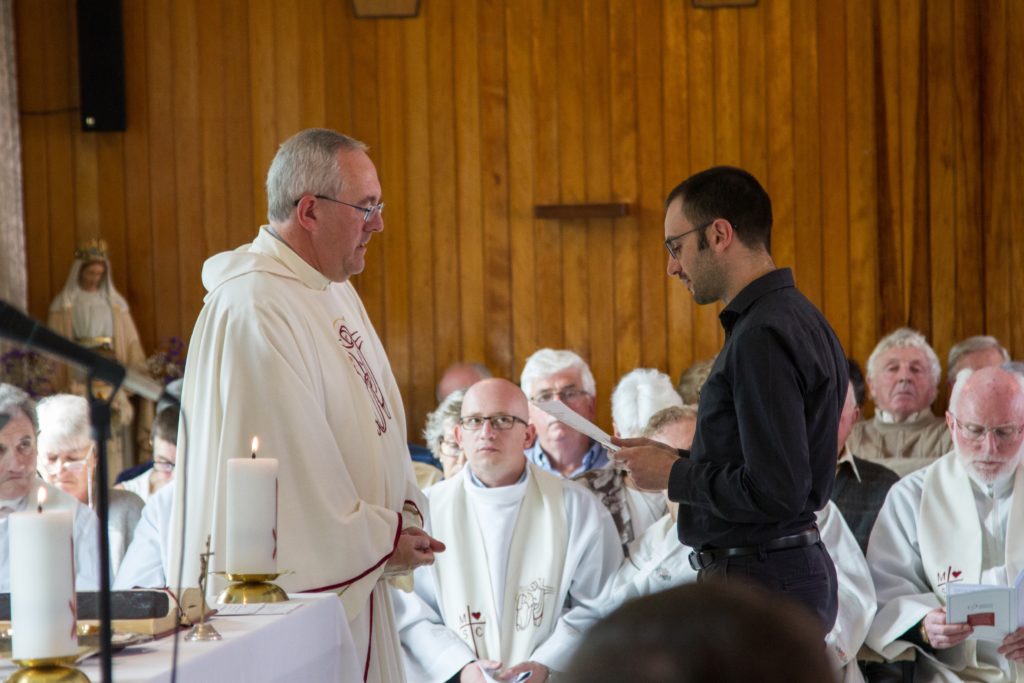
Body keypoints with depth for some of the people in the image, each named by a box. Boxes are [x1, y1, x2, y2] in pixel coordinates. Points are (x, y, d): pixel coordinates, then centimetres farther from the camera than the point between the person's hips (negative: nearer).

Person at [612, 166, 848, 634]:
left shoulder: (762, 337, -18)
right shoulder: (798, 318, 15)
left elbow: (774, 492, -23)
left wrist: (674, 477, -10)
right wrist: (681, 460, 13)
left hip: (759, 586, -11)